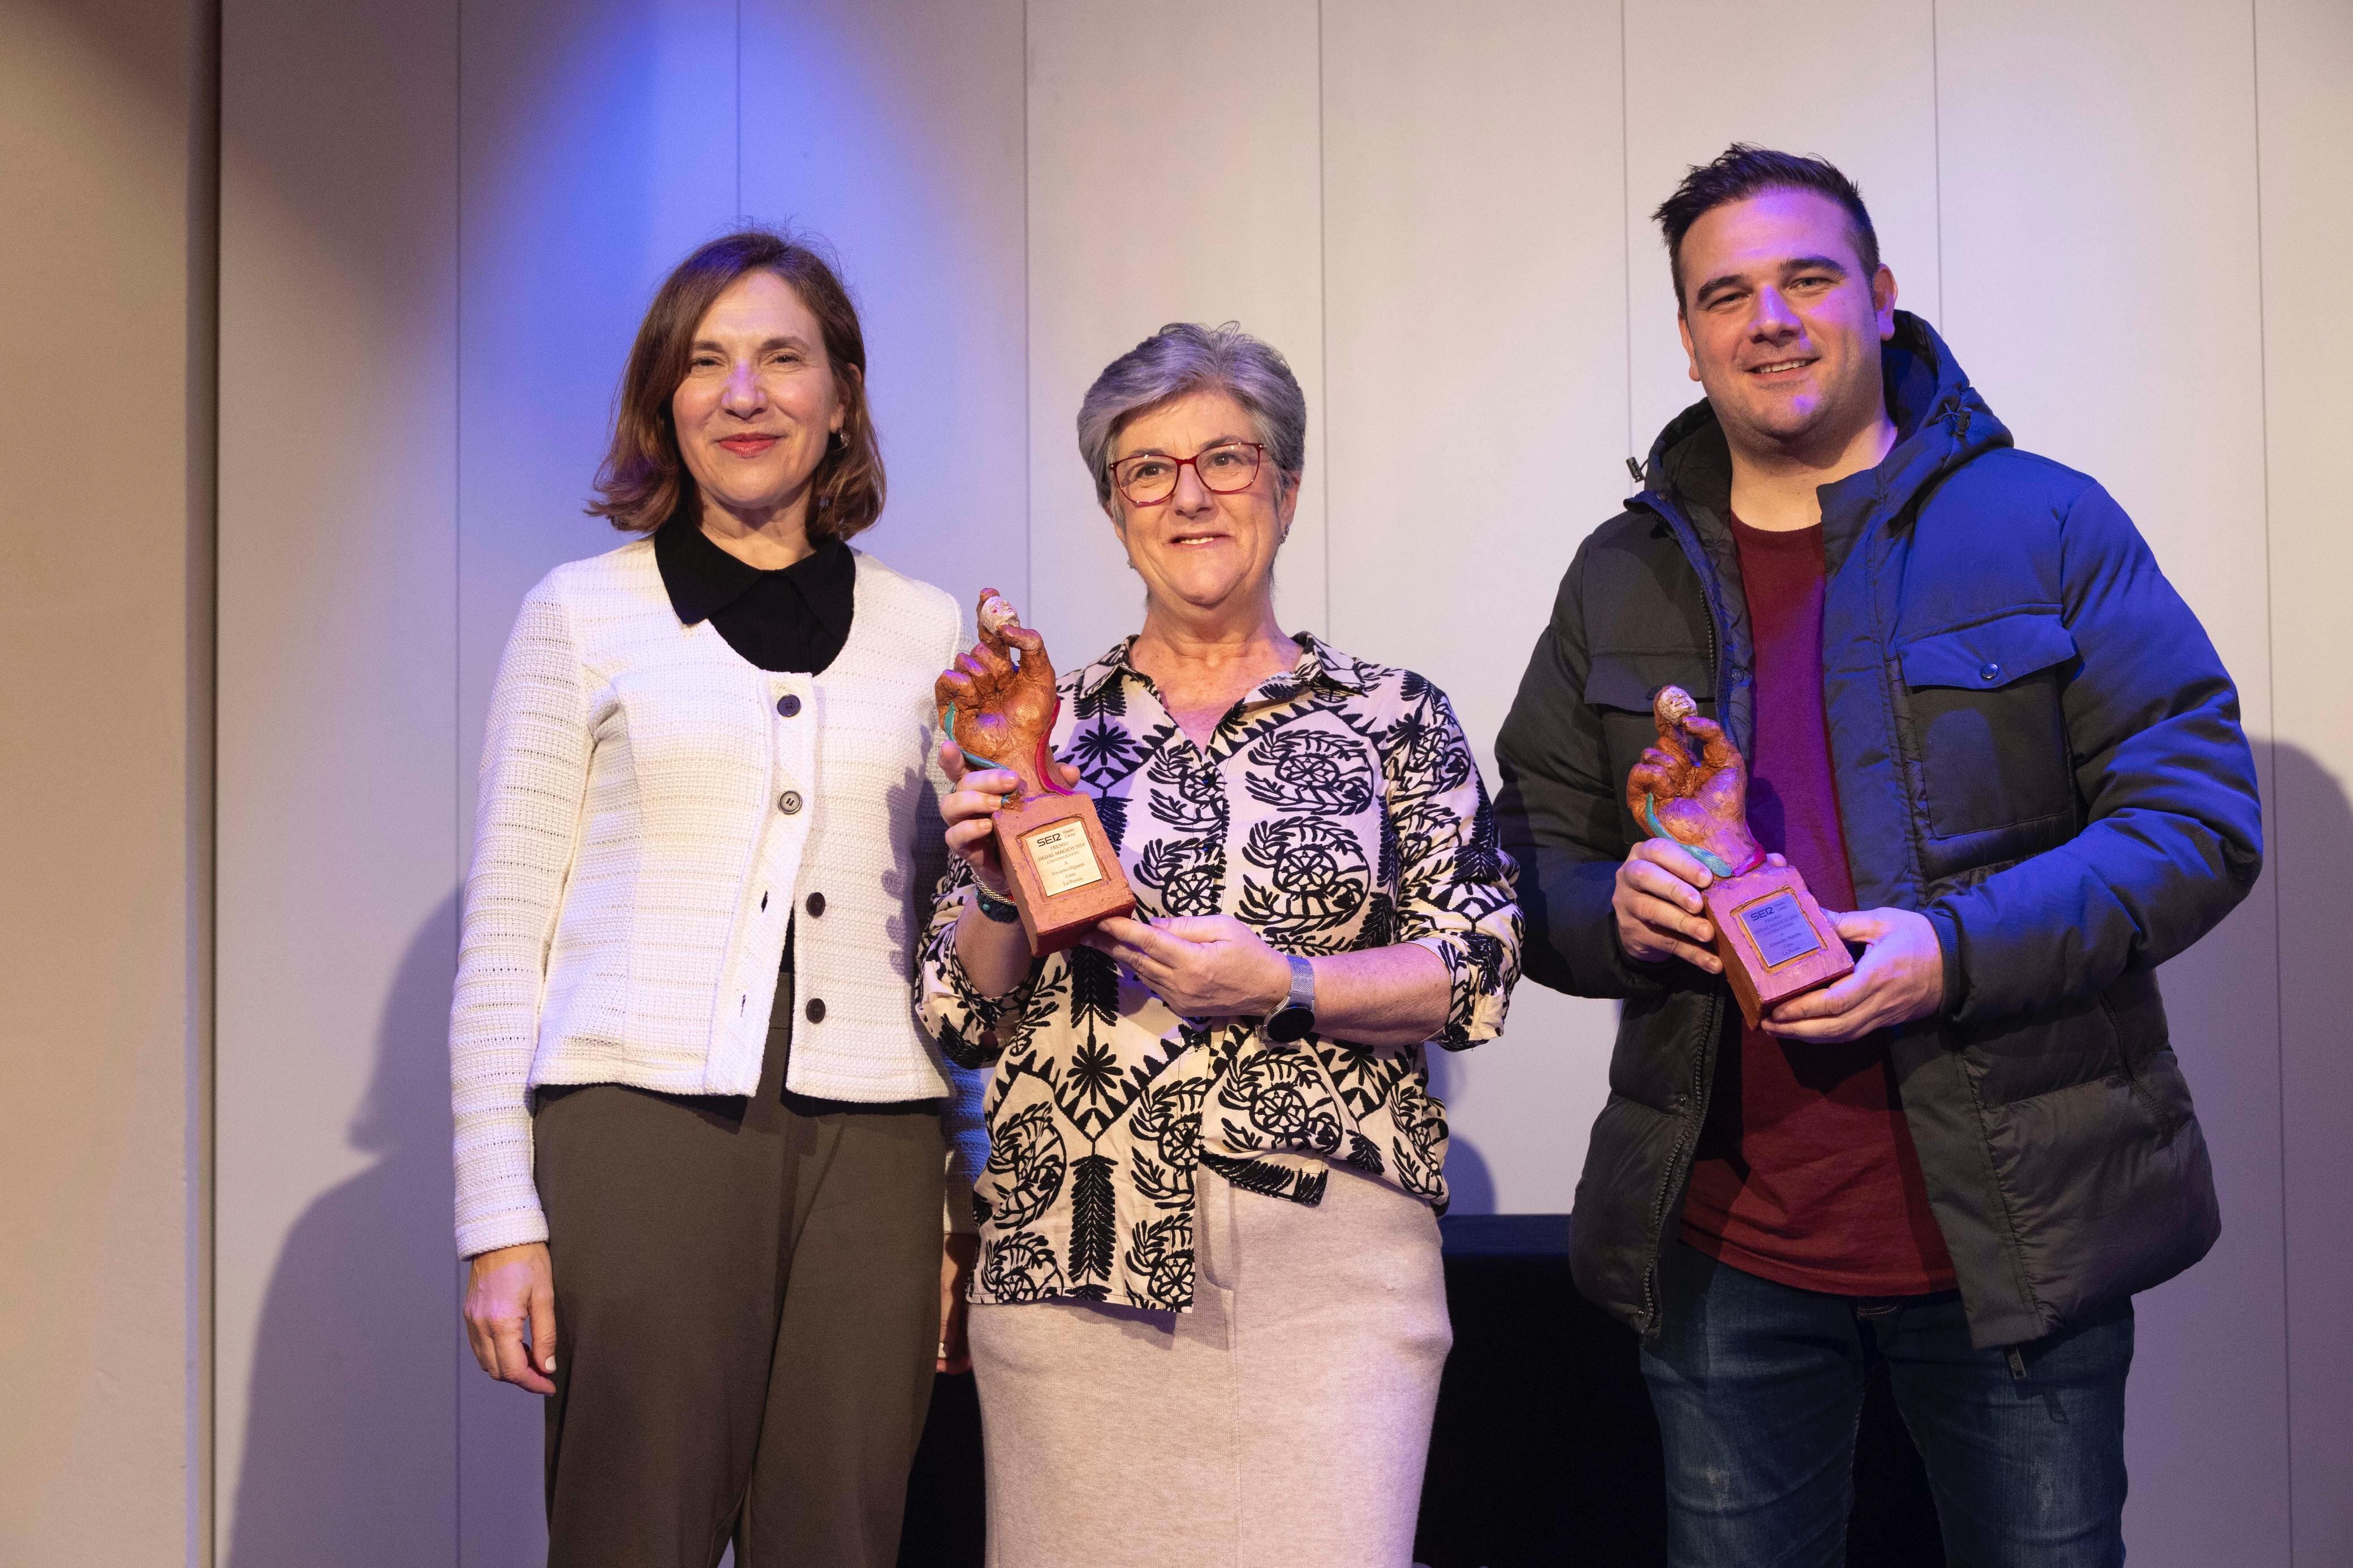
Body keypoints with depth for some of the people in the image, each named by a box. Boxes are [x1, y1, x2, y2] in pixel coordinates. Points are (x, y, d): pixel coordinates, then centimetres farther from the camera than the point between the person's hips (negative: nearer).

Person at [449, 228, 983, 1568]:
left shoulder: (926, 630, 13)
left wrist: (969, 1209, 8)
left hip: (872, 1144, 2)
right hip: (641, 1118, -2)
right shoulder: (584, 613, 7)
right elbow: (503, 933, 4)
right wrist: (502, 1215, -4)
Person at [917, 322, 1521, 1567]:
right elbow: (965, 1018, 9)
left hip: (1325, 1249, -1)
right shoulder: (1043, 720, 9)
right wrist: (998, 894, -11)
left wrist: (1284, 988, -14)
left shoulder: (1394, 719, 6)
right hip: (1073, 1252, 1)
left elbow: (1475, 972, 0)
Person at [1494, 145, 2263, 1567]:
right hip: (1723, 1246, 3)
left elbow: (2202, 817, -6)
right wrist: (1616, 911, -12)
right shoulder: (1624, 577, 10)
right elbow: (1531, 871, 12)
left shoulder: (2046, 526, -1)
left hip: (2014, 1231, -2)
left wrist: (1955, 951, -20)